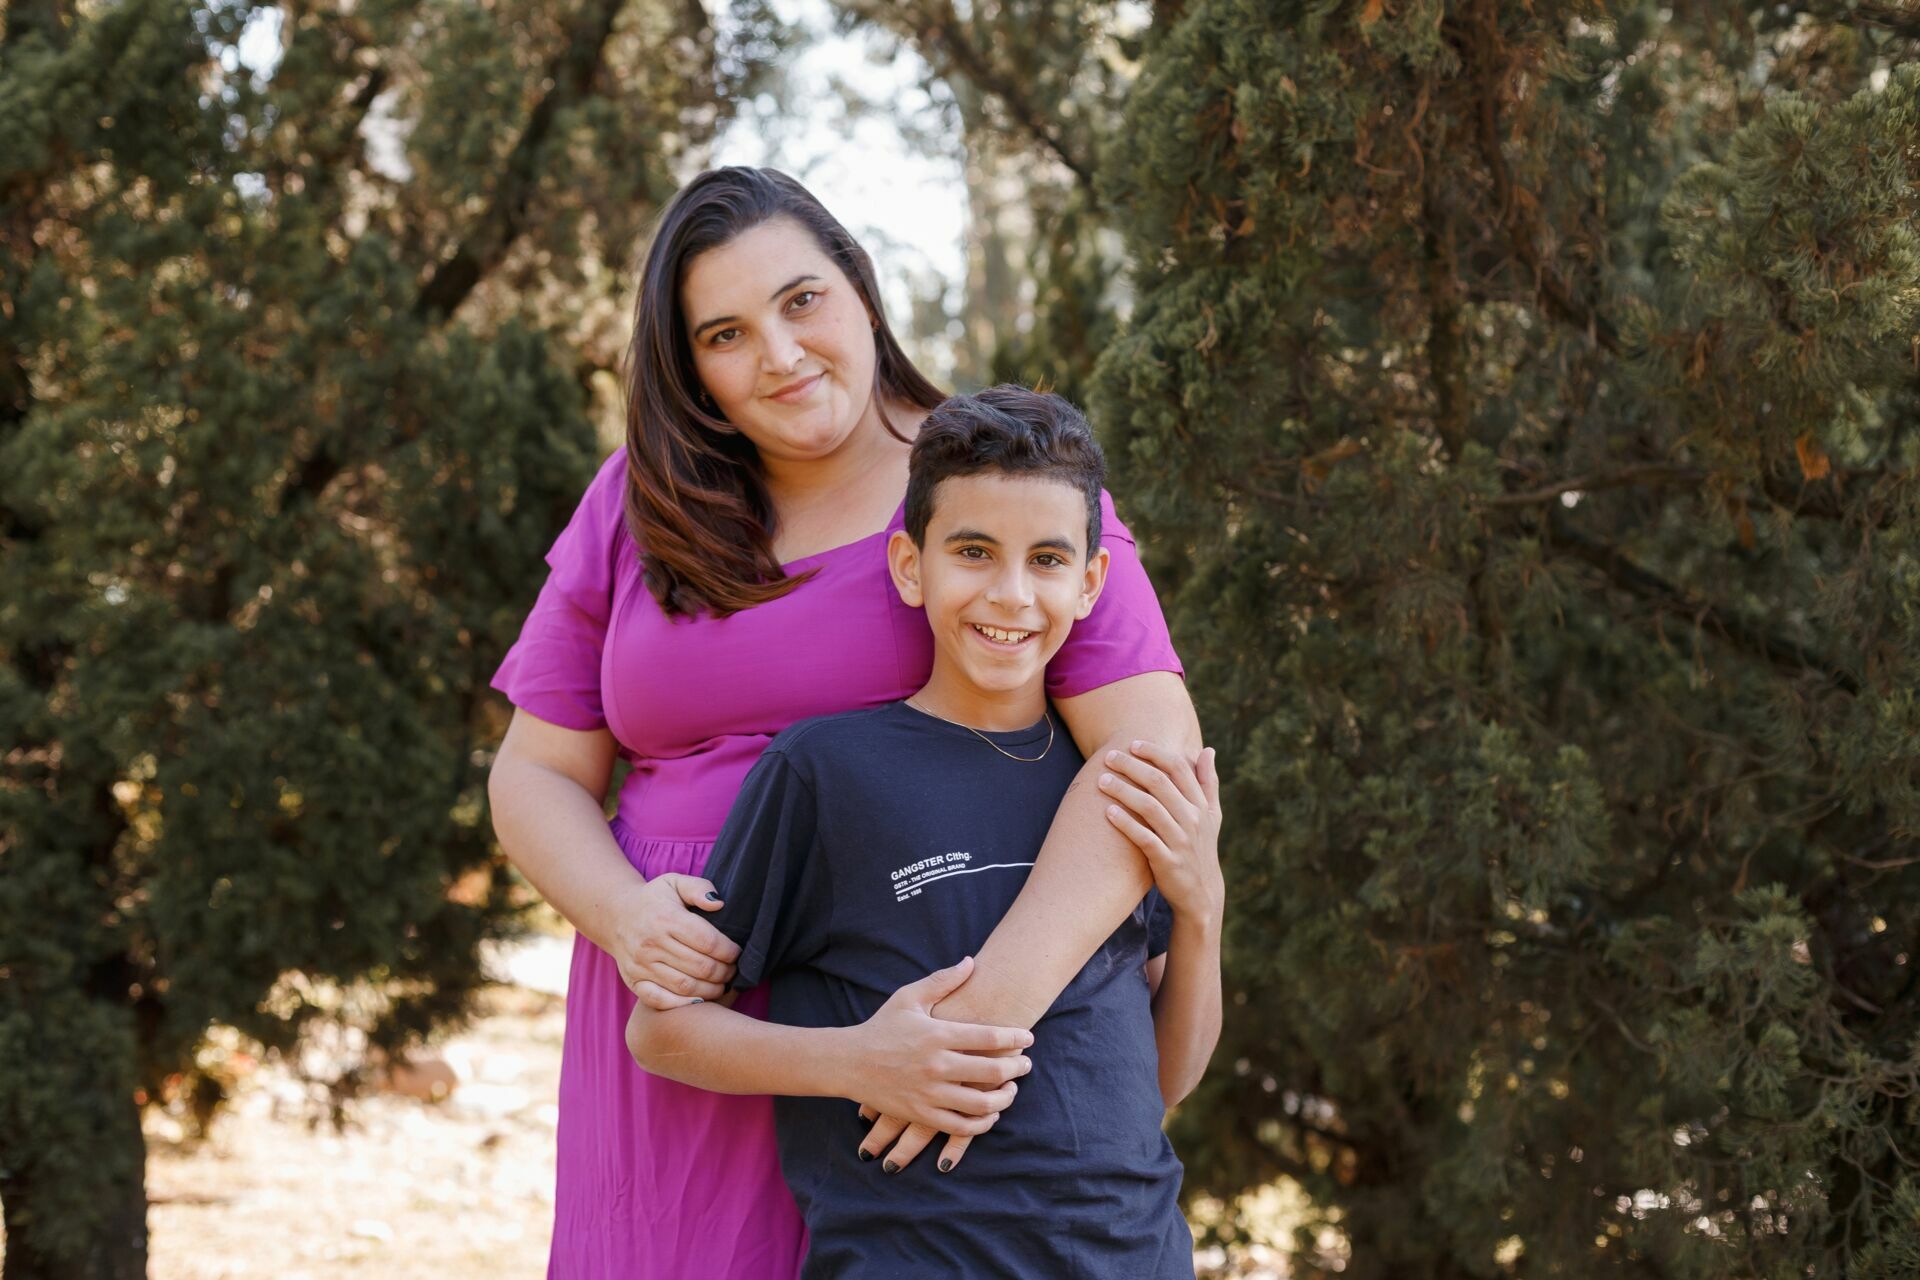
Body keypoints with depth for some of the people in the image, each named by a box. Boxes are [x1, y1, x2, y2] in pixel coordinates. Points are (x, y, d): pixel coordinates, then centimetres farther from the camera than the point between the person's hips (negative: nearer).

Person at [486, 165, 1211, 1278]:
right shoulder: (639, 506, 7)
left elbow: (1155, 748, -19)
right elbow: (538, 775, 10)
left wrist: (987, 1008, -30)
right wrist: (624, 917, -13)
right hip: (685, 1001, 3)